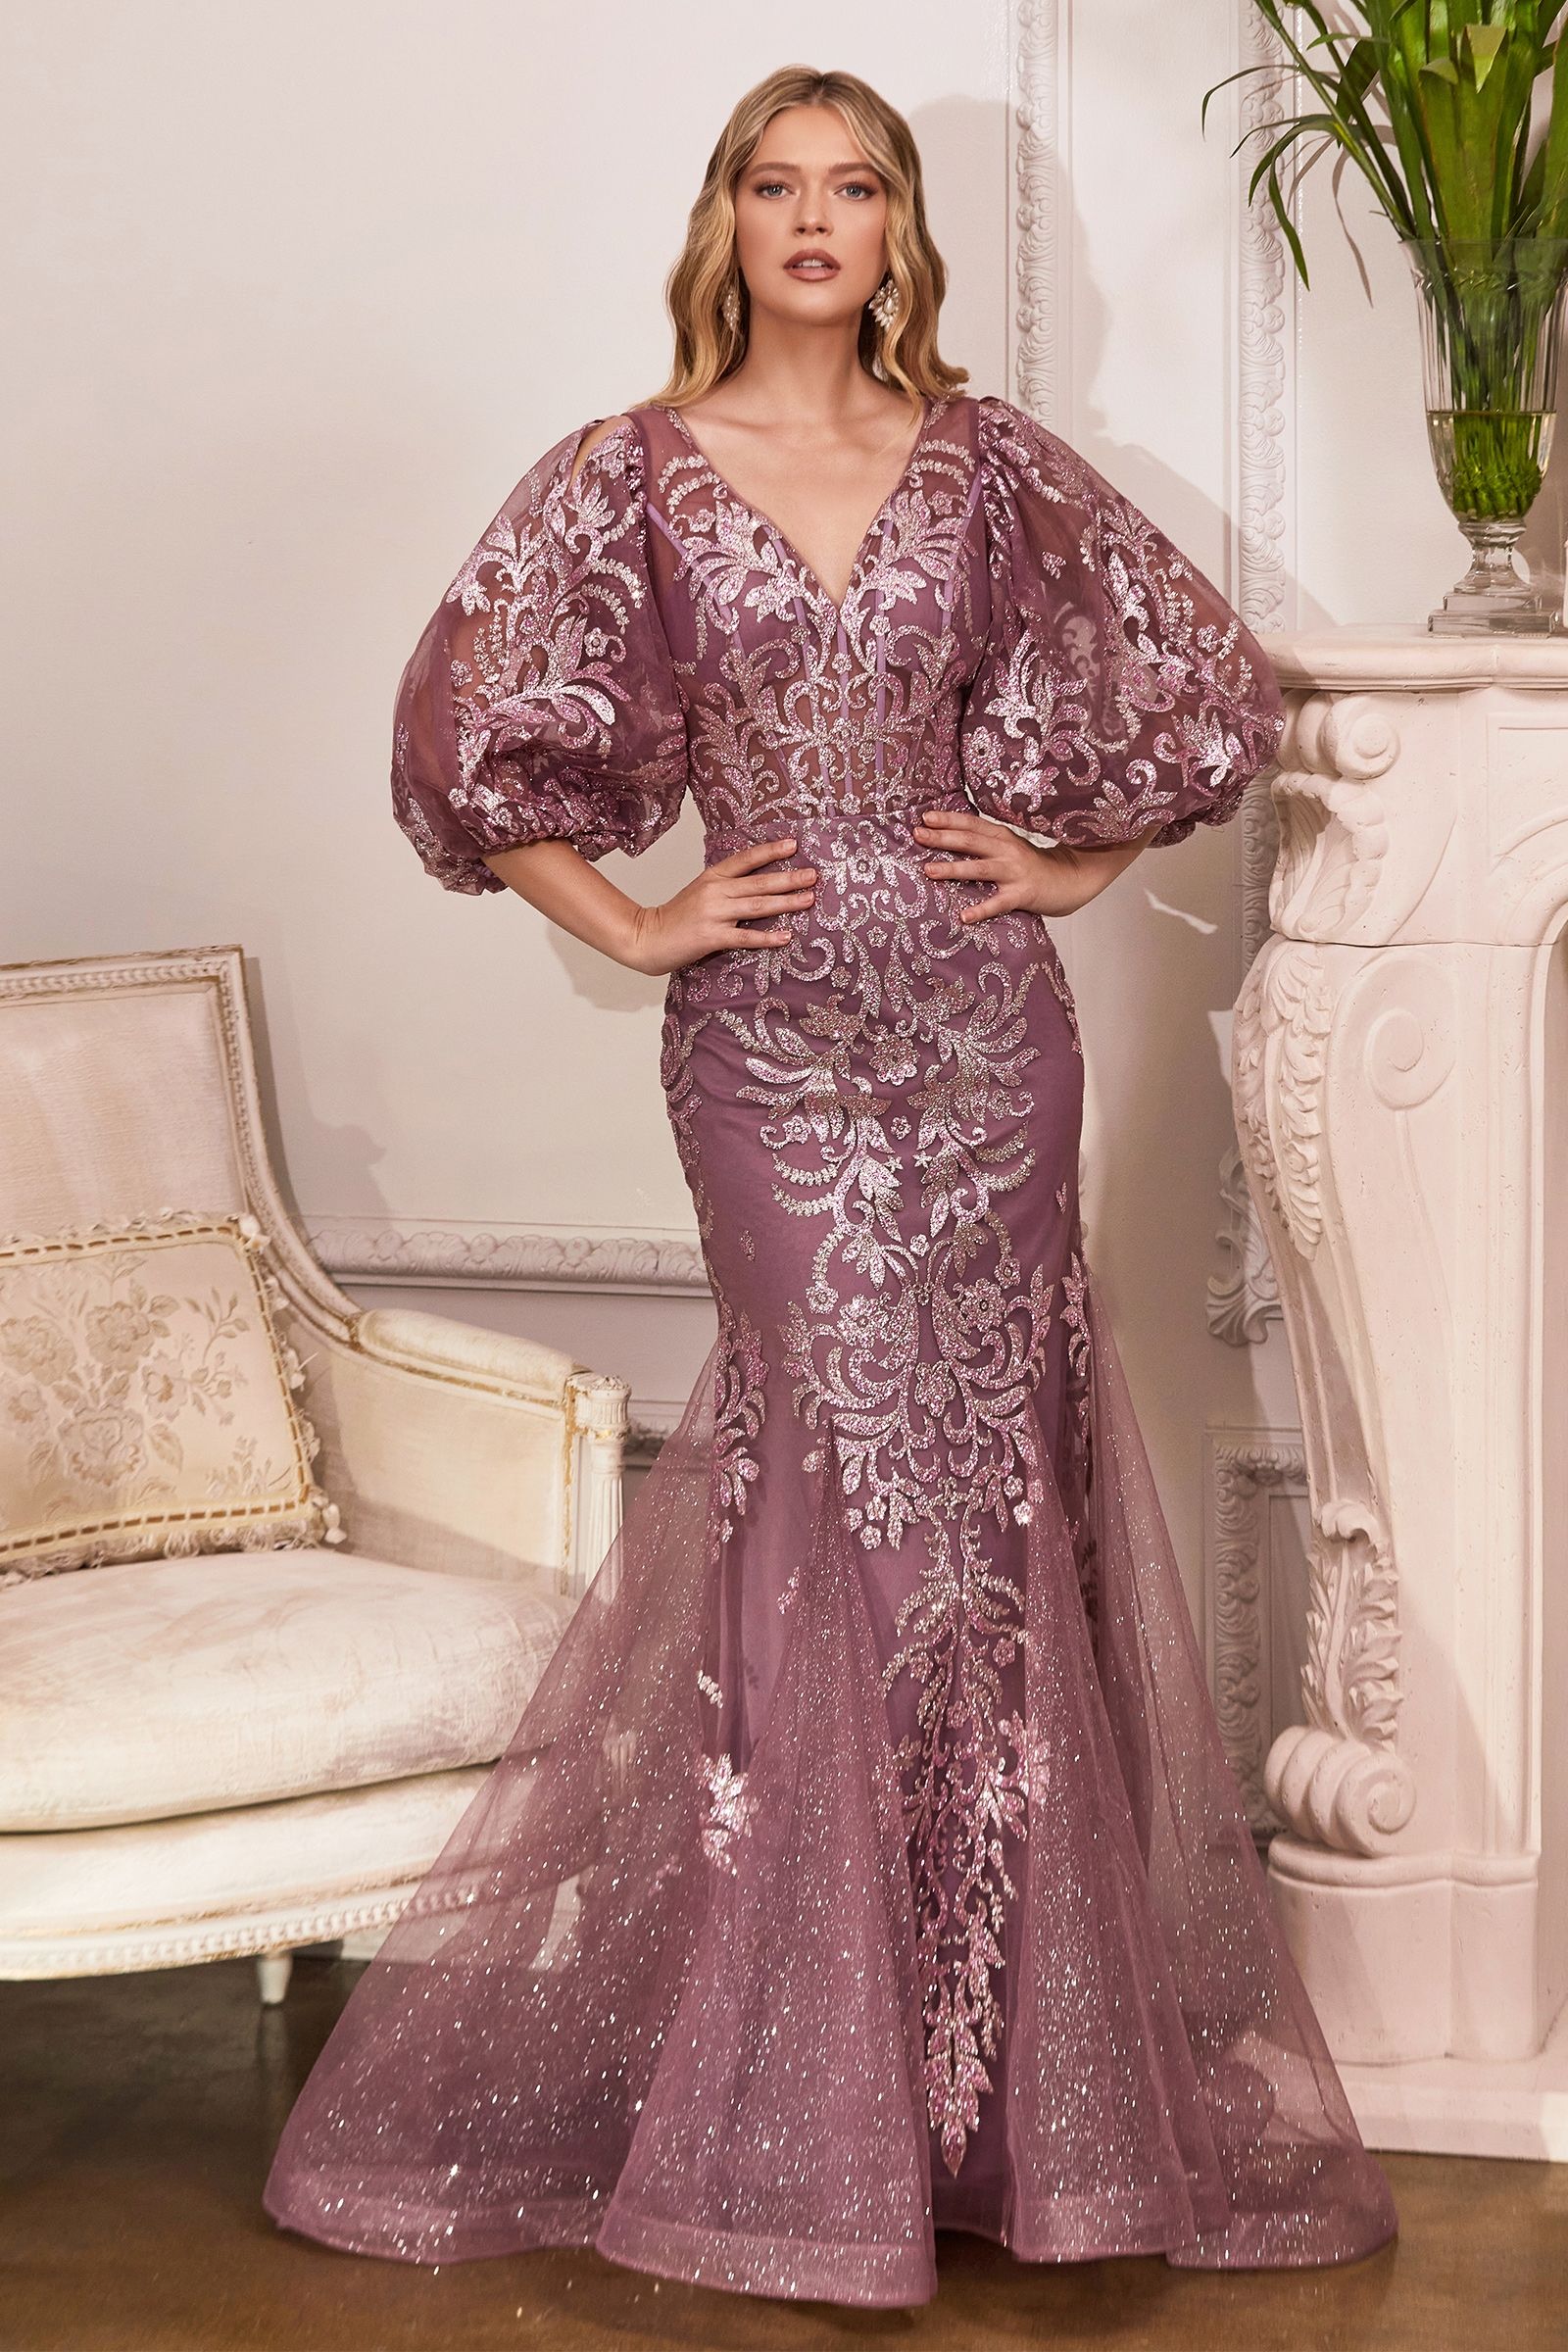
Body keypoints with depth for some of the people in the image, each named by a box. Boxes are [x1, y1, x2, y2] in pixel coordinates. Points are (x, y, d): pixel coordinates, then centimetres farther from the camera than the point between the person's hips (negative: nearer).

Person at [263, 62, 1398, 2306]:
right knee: (848, 1487, -2)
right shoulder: (631, 477, 2)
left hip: (983, 1025, 2)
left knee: (983, 1486, 3)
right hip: (772, 1043, -2)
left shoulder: (989, 468, 6)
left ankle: (992, 2066, 16)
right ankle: (822, 2108, 11)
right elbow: (468, 735, 5)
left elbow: (1204, 683, 15)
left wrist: (1076, 864, 6)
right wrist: (632, 922, -1)